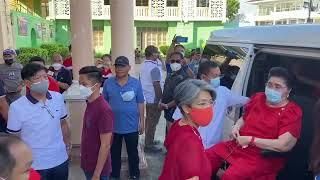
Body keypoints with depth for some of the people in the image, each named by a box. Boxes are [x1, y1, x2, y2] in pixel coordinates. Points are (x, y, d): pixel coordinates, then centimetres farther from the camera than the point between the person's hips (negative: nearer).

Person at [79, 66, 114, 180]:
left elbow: (105, 145, -23)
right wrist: (85, 163, 16)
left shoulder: (104, 109, -25)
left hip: (98, 169, -7)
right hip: (88, 164, 8)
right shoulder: (90, 104, 0)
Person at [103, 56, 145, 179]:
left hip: (132, 126, -1)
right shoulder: (108, 83, -4)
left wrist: (142, 122, -1)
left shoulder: (136, 83, -6)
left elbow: (140, 103, -1)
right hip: (113, 126, 1)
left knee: (133, 152, 15)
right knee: (114, 152, 18)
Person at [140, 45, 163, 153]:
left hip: (146, 97, 9)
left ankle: (149, 141, 33)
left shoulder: (143, 65, 7)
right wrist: (161, 99, -15)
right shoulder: (154, 68, -19)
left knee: (148, 119, 19)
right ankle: (148, 145, 9)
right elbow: (156, 85, -21)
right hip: (154, 99, -9)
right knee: (152, 122, 0)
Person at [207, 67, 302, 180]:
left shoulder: (292, 112, -10)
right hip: (237, 146, 6)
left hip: (264, 157, -6)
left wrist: (250, 140, -18)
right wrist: (236, 127, 2)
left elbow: (284, 145, -20)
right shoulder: (258, 98, 9)